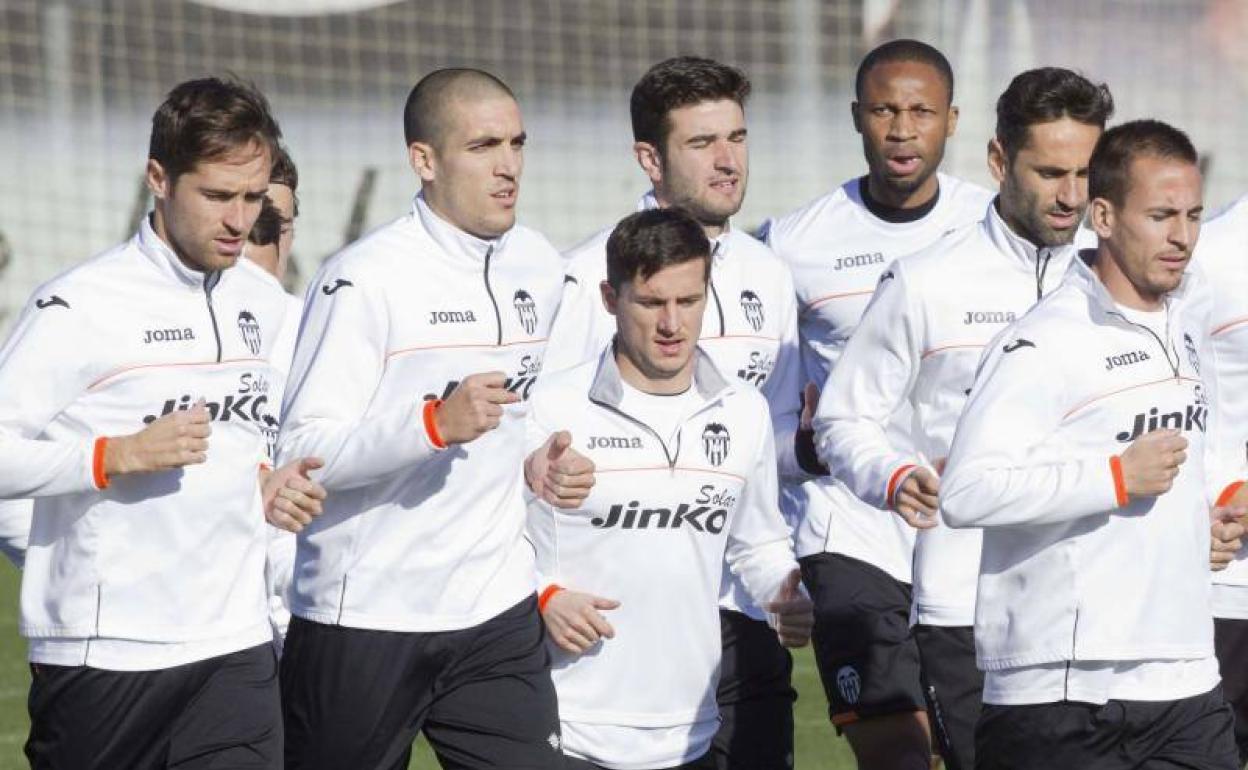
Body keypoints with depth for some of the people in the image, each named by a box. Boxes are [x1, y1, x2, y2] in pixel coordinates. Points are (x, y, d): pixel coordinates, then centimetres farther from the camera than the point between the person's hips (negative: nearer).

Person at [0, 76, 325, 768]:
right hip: (105, 652, -5)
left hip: (235, 644, 5)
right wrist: (121, 455, -21)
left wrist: (263, 482, 9)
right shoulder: (77, 307, -10)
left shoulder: (265, 306, 13)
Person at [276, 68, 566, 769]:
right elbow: (301, 449, -20)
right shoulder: (365, 280, -12)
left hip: (498, 613, 5)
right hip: (364, 618, -5)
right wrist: (437, 423, -29)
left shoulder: (542, 269, 10)